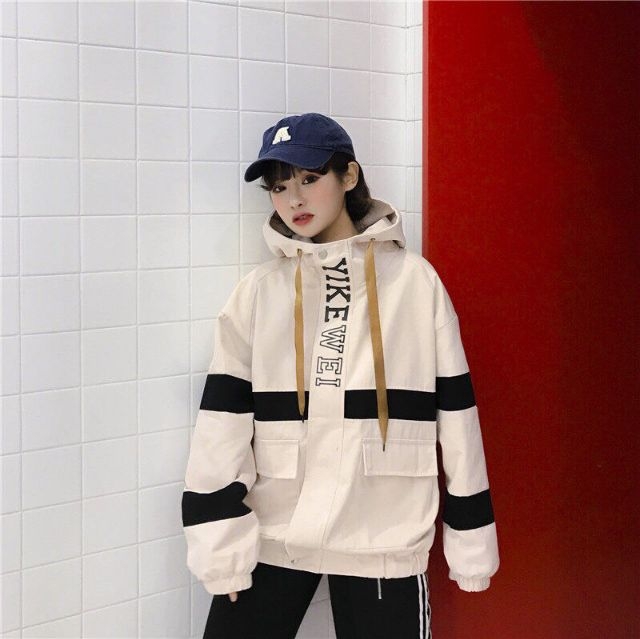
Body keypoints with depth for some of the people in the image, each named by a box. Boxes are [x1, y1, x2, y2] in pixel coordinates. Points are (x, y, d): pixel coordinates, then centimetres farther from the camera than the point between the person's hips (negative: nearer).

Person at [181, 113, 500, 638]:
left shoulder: (415, 280, 1)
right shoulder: (258, 291, 4)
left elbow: (454, 407, 3)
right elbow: (223, 415, 0)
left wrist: (471, 541, 3)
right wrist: (220, 543, -6)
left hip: (384, 539, -1)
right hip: (270, 534, 1)